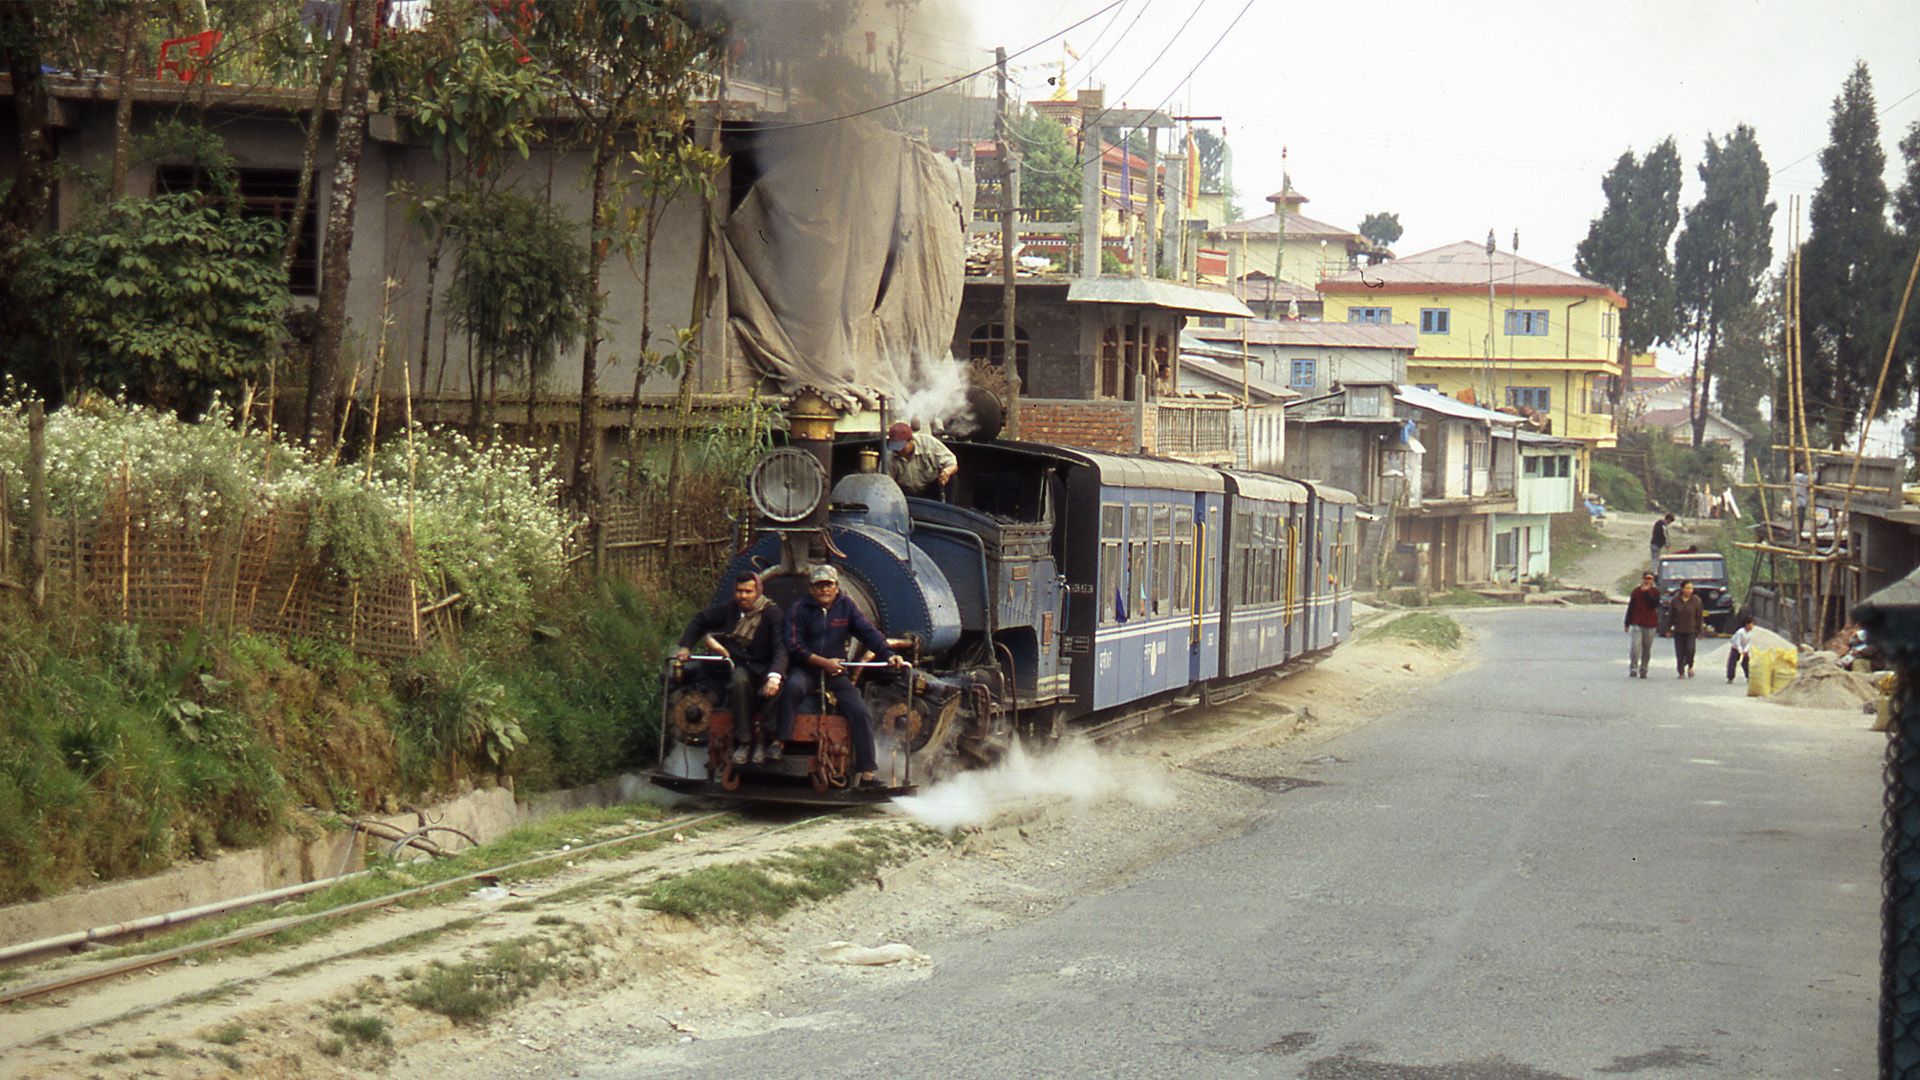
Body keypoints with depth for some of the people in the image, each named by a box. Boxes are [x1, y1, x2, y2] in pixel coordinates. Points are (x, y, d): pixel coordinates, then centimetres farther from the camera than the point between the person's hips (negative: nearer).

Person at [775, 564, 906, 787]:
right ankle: (779, 742, -28)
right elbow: (794, 646, -7)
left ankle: (867, 773, -10)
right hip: (806, 670, -2)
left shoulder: (846, 607, 8)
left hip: (836, 674, 2)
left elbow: (868, 632, 0)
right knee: (793, 687, -37)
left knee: (861, 713, -14)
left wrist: (888, 654, -17)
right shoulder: (800, 610, 1)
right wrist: (824, 662, -16)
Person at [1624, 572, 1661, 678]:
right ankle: (1633, 669, -11)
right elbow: (1630, 608, 9)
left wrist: (1646, 593, -17)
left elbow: (1655, 604, -14)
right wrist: (1627, 624, 8)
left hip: (1650, 625, 1)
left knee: (1647, 649, 7)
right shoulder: (1636, 592, 5)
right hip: (1636, 624, -1)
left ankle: (1643, 670, 15)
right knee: (1635, 647, -13)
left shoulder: (1655, 592, 4)